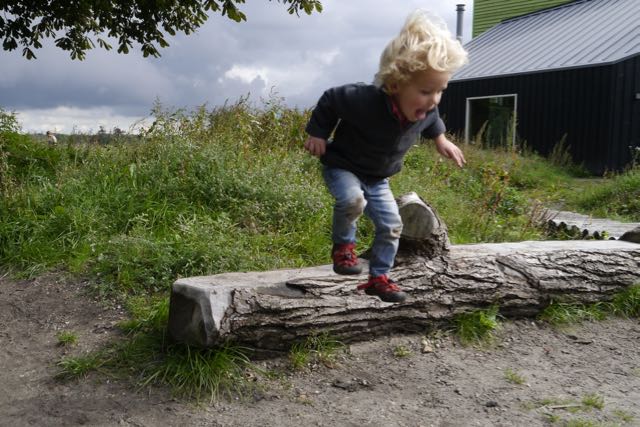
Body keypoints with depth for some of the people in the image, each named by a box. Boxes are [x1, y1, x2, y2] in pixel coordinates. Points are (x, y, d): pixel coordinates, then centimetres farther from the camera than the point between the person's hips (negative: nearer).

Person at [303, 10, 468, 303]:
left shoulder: (427, 110, -17)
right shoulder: (365, 101, -37)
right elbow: (330, 99, -18)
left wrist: (440, 139, 11)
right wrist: (318, 133, -16)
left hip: (377, 178, 6)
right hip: (342, 166, -6)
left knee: (391, 225, 2)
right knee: (352, 199, -36)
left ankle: (378, 278, 21)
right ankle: (343, 245, -7)